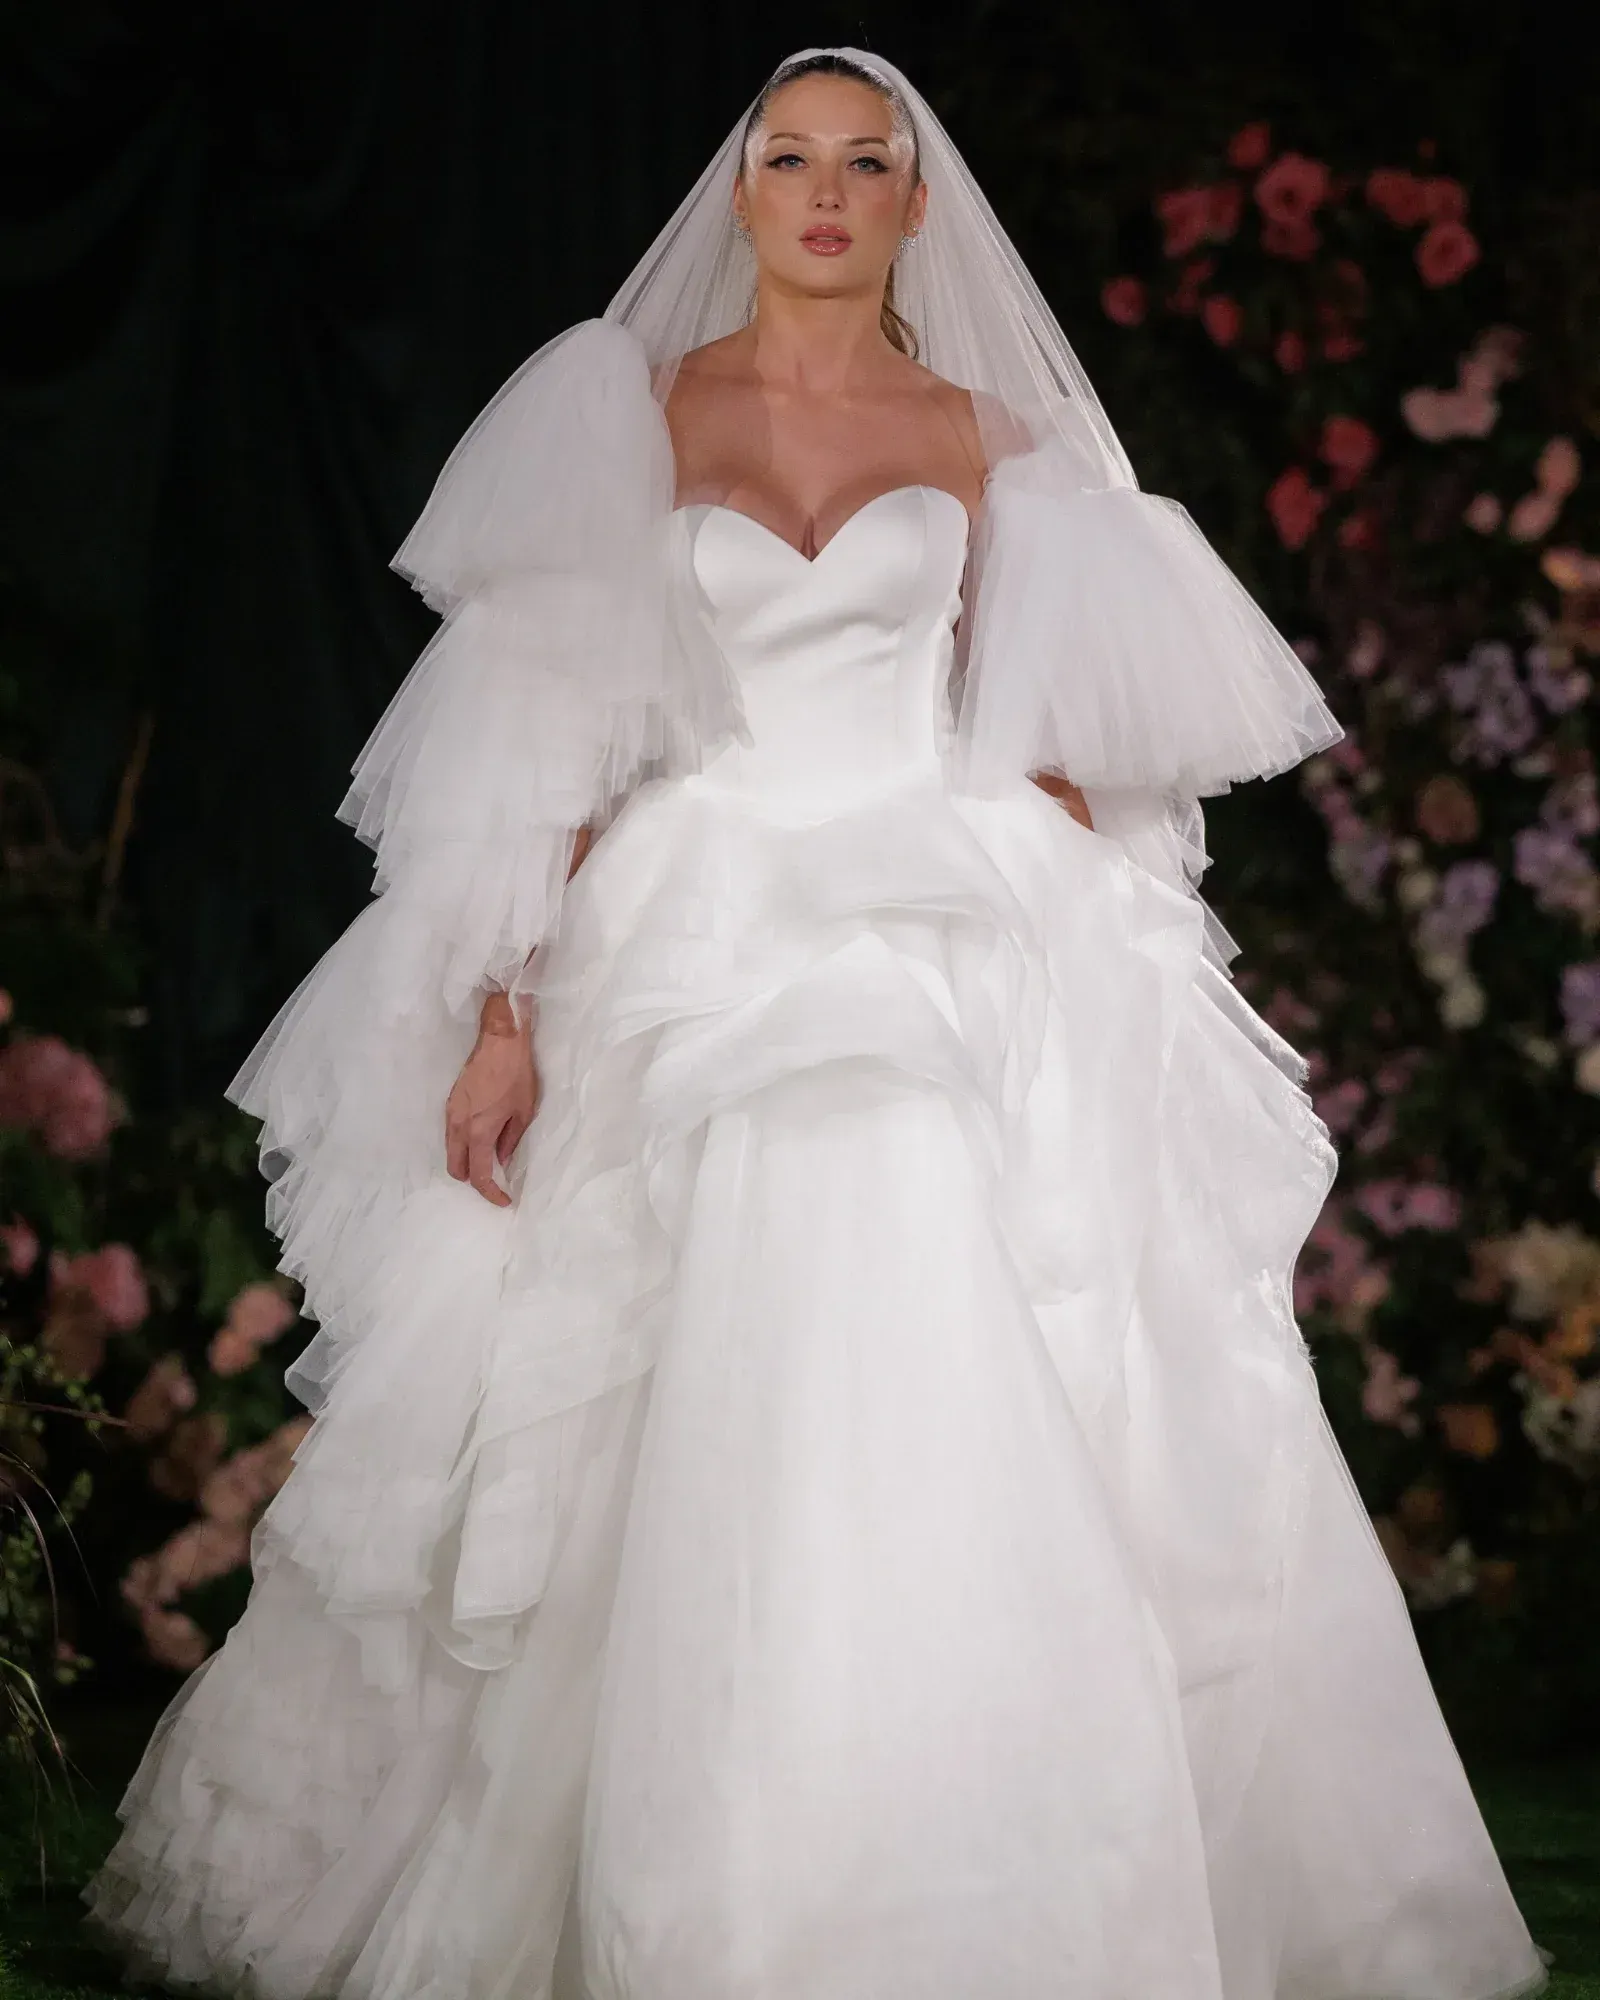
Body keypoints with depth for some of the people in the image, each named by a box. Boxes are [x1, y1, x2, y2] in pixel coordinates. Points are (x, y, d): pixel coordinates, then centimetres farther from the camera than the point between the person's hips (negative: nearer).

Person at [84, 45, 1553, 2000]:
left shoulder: (988, 441, 11)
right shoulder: (633, 416, 7)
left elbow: (1049, 746, 11)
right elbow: (559, 733, 2)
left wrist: (1085, 994, 2)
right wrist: (504, 1014, -7)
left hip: (961, 967, 1)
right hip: (701, 964, 0)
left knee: (973, 1452, -9)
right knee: (706, 1458, -5)